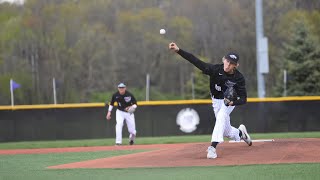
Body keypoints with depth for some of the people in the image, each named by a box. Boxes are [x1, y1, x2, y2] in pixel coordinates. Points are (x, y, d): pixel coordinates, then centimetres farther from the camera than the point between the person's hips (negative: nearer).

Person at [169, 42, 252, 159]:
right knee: (226, 131, 9)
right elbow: (196, 61, -30)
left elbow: (243, 99, -24)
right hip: (216, 101, 3)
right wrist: (178, 50, -40)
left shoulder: (239, 78, -26)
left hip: (230, 101, -3)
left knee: (221, 118, -32)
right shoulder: (215, 69, -25)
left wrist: (233, 102, -46)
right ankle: (240, 133, 45)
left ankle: (213, 147, -39)